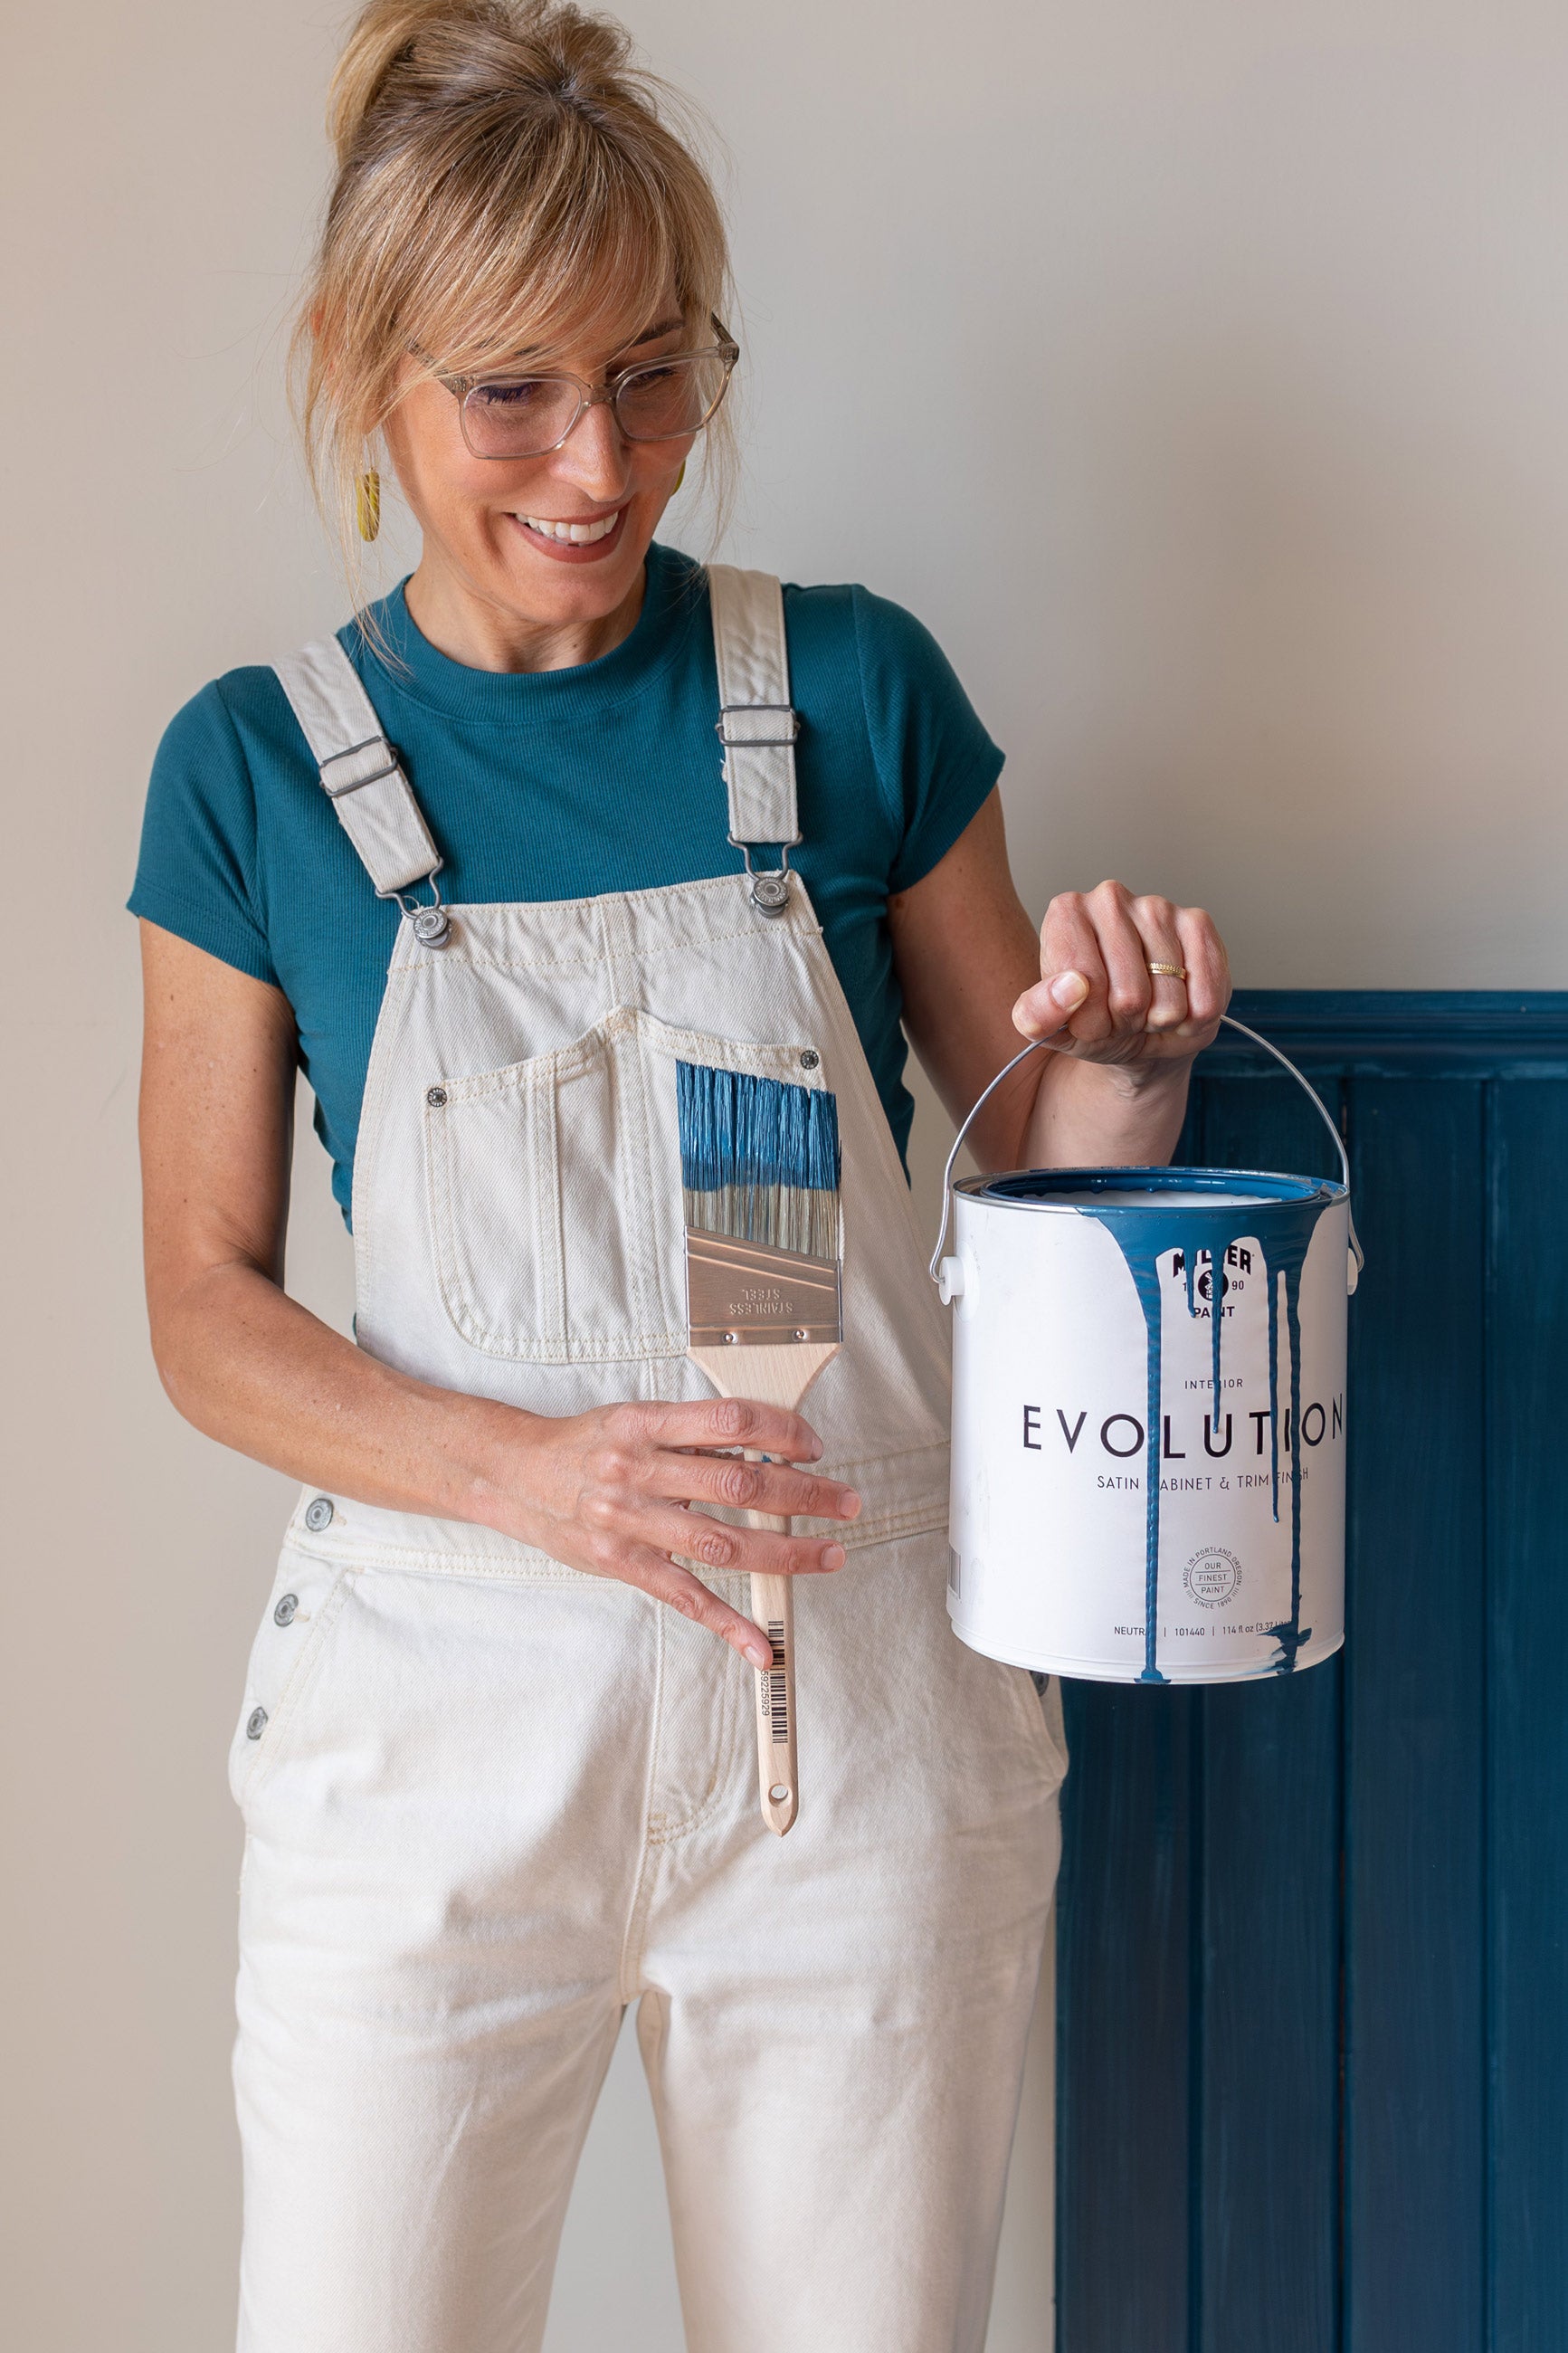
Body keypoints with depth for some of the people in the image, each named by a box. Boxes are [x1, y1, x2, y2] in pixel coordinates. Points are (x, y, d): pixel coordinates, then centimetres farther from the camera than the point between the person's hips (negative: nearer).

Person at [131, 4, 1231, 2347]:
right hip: (441, 1713, 0)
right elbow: (205, 1306, 2)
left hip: (862, 1708, 1)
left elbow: (1034, 1190, 9)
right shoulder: (258, 766, 1)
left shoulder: (854, 688, 1)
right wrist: (530, 1472, -15)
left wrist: (1125, 1067, -14)